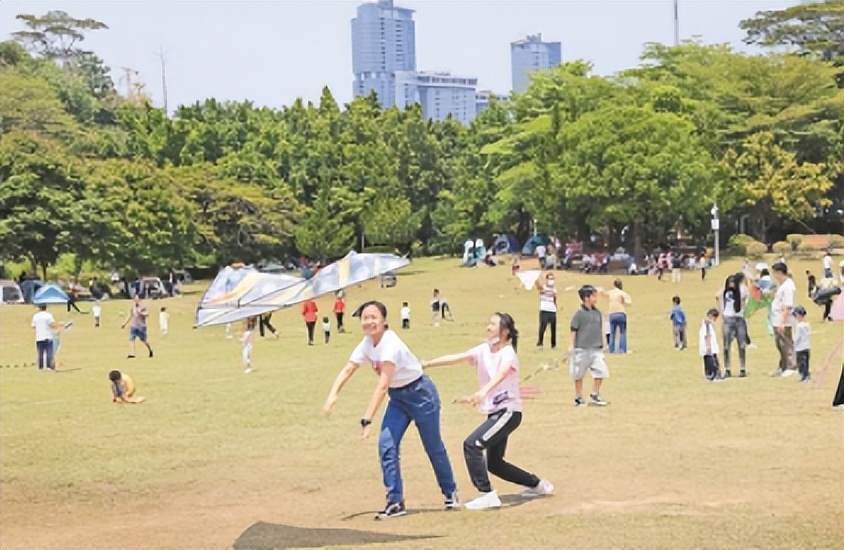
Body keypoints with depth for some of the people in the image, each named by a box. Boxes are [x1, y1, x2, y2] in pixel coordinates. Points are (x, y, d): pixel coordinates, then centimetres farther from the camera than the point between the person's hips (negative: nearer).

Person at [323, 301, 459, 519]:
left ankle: (451, 493, 30)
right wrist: (333, 394, -29)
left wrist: (367, 419, -40)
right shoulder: (367, 343, -6)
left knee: (434, 448, 7)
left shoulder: (391, 344, -30)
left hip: (421, 394, -7)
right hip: (397, 397, 7)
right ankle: (395, 502, -3)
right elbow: (348, 370, -11)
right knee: (386, 445, -8)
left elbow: (382, 386, -36)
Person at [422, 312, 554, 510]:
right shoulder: (483, 350, 5)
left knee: (472, 445, -21)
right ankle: (538, 485, 33)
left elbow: (501, 373, -35)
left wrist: (483, 392, -54)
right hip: (494, 413, 8)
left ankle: (487, 494, -16)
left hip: (509, 411, -8)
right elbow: (456, 358, -6)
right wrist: (427, 364, -17)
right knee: (494, 463, 16)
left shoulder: (508, 353, -14)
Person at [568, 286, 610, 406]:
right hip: (581, 349, -5)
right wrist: (571, 345, -8)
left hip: (596, 348, 5)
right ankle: (578, 397, 18)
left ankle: (595, 394, 15)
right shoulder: (579, 313, -8)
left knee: (601, 370, -3)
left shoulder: (597, 312, 8)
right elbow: (574, 330, -6)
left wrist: (601, 344, 18)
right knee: (579, 374, 5)